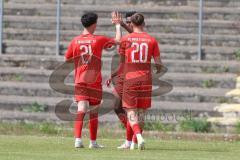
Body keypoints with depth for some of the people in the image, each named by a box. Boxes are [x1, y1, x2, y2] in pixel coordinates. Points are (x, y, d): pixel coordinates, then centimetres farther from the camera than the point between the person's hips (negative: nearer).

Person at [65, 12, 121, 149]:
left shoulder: (75, 41, 1)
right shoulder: (99, 40, -6)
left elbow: (67, 59, 11)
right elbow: (118, 40, 5)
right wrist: (118, 24, 18)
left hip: (80, 81, 2)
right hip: (95, 81, -2)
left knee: (81, 109, -8)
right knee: (94, 112, 10)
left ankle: (78, 139, -25)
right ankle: (93, 142, 19)